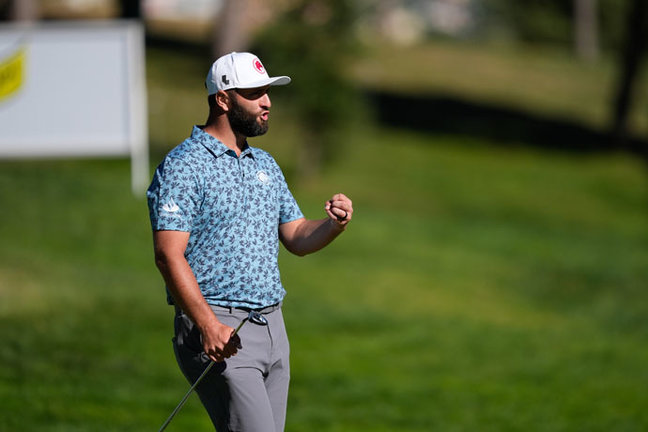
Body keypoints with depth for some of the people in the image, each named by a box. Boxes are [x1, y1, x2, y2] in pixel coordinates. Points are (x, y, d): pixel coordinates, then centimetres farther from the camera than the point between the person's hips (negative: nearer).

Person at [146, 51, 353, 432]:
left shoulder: (265, 164, 17)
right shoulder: (183, 167, -9)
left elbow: (297, 238, 20)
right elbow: (169, 255, -15)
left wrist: (334, 225, -4)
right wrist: (208, 326, -24)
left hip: (272, 327, 8)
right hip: (221, 334, -8)